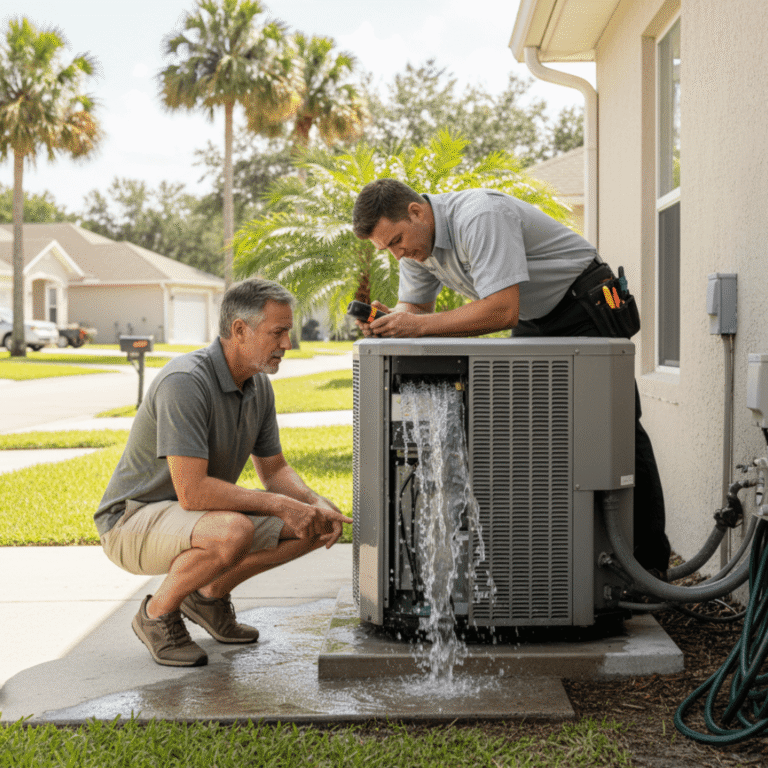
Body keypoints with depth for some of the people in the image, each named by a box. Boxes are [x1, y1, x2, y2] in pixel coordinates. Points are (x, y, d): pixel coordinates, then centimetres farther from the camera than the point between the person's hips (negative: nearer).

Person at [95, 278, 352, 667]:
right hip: (133, 520, -8)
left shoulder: (259, 385, 0)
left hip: (199, 517, 8)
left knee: (314, 528, -2)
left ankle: (211, 593, 14)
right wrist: (280, 505, -27)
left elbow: (275, 469, 10)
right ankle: (158, 613, -9)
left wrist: (316, 504, -10)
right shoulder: (185, 382, -28)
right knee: (233, 532, -38)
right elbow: (192, 491, -33)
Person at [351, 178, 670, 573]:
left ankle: (650, 560, 3)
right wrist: (387, 321, -19)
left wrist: (420, 325, -37)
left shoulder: (480, 217, -32)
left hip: (585, 310, -8)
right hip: (534, 320, 8)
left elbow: (504, 311, -38)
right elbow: (414, 307, 4)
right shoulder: (414, 239, -3)